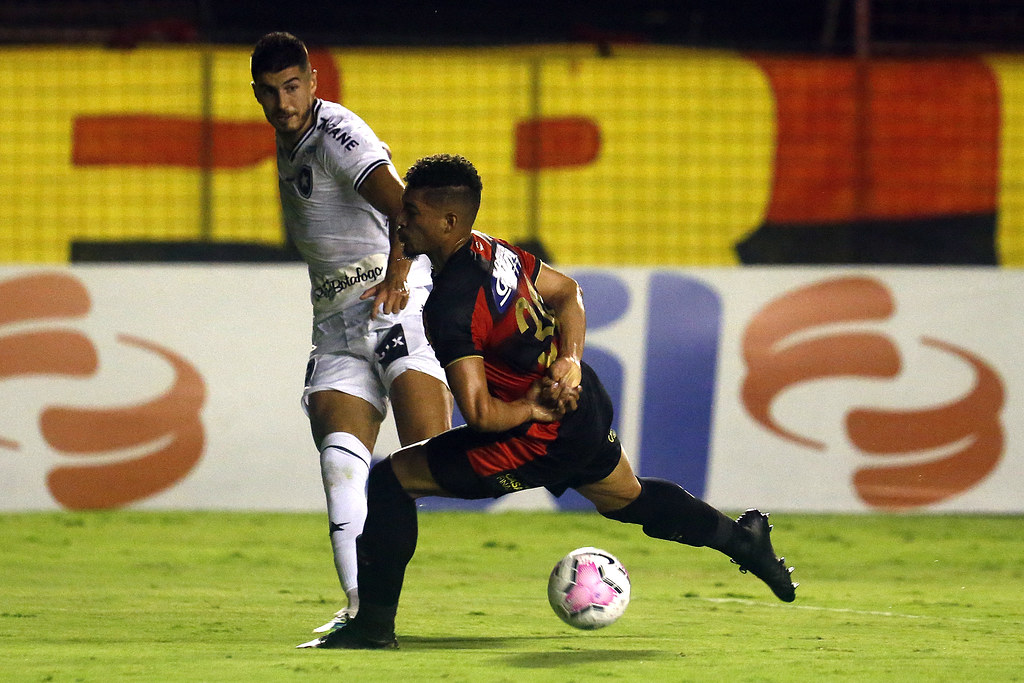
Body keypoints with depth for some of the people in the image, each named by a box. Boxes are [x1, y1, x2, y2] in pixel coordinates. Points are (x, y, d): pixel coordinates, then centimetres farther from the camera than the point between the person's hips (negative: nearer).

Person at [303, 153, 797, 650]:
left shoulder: (450, 306, -26)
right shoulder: (492, 250, 0)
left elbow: (480, 414, -30)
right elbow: (567, 291, 16)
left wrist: (531, 410, -10)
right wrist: (570, 360, 1)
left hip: (544, 437, -9)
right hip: (587, 405, 9)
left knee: (390, 480, -7)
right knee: (627, 497, 37)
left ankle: (374, 625, -4)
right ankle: (744, 540, 52)